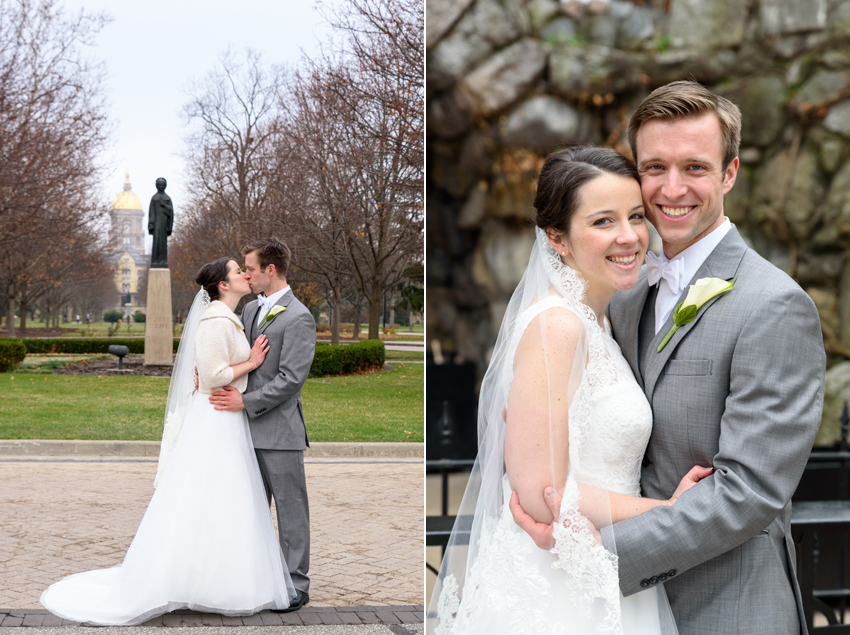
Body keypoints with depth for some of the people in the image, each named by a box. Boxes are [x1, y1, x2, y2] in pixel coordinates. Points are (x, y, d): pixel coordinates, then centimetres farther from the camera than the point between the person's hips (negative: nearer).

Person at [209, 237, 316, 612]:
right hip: (250, 429, 8)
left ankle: (296, 585, 10)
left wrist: (245, 402, -17)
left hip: (279, 430, -8)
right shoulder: (250, 309, 13)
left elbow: (290, 379, -18)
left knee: (290, 509, 1)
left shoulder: (298, 318, -13)